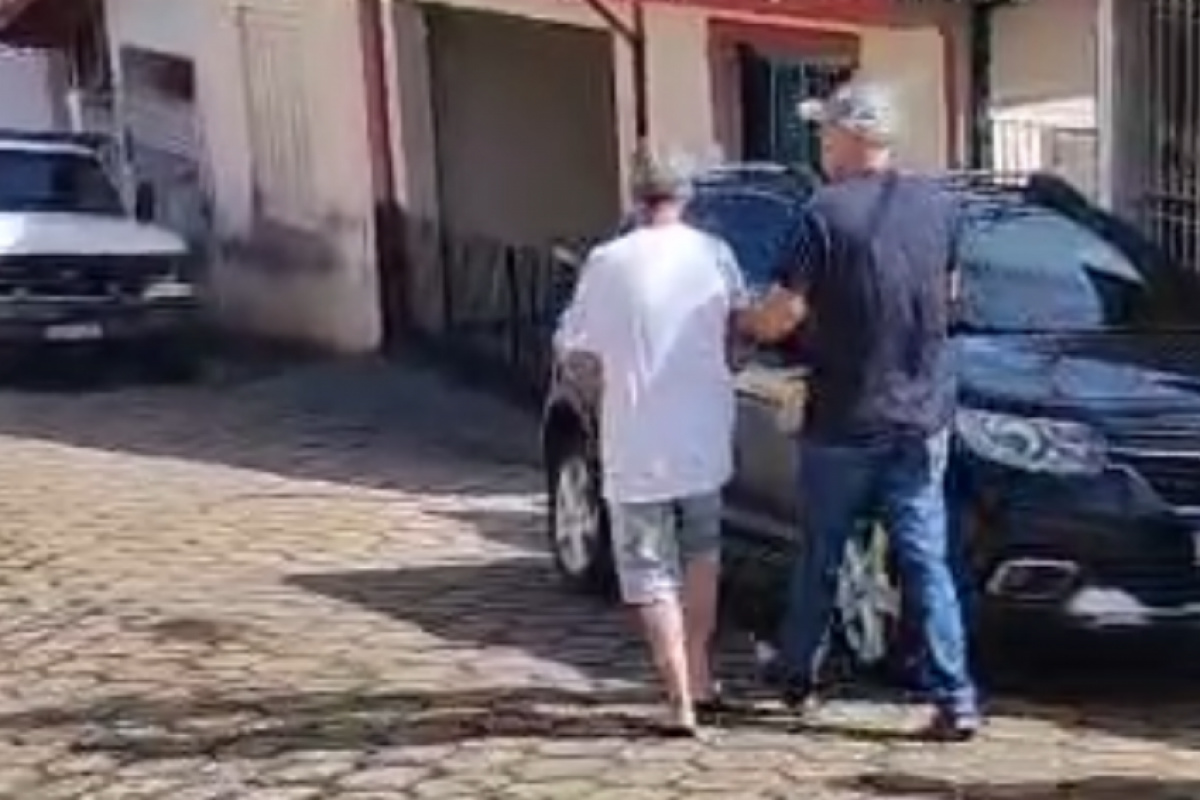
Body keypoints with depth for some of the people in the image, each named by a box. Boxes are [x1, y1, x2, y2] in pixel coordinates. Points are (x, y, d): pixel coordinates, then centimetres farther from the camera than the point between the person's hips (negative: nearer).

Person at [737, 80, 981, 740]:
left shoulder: (828, 213, -14)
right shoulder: (936, 204, 2)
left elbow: (782, 315, -14)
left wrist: (741, 321, 6)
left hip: (844, 421, -3)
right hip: (922, 416, 4)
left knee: (821, 556, 14)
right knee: (926, 559, 6)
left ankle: (795, 672, 31)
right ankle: (955, 699, 1)